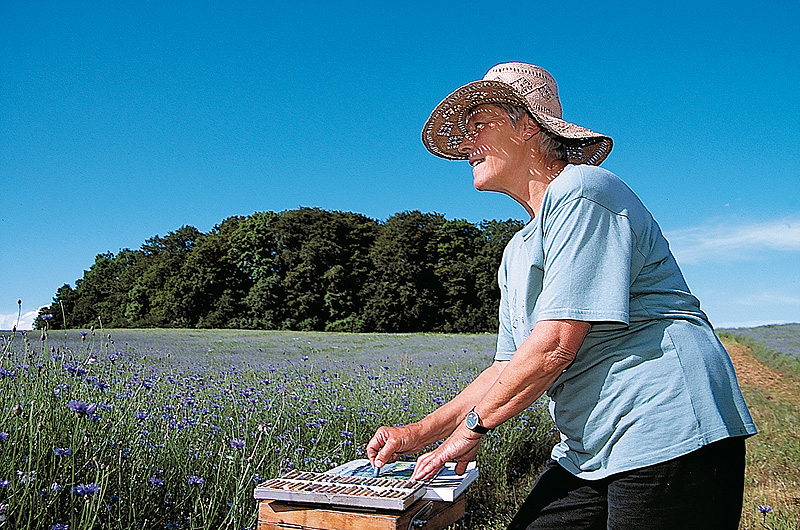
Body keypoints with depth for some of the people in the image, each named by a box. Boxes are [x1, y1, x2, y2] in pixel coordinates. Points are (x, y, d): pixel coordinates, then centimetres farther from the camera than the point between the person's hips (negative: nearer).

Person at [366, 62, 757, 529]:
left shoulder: (580, 193, -13)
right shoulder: (517, 253, 17)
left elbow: (556, 345, -20)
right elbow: (509, 370, 17)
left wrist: (473, 426, -7)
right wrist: (420, 433, 11)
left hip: (669, 438, -8)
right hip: (592, 451, 9)